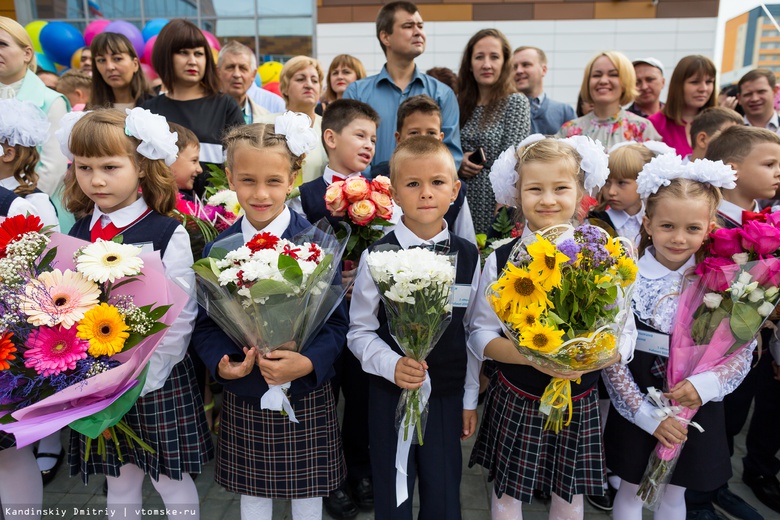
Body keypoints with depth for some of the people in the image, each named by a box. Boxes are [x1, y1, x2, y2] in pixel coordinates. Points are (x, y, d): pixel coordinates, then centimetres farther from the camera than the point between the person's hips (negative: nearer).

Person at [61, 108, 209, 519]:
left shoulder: (167, 234, -14)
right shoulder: (78, 234, 2)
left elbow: (180, 318, -14)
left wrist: (141, 383, -14)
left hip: (157, 381, -4)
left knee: (172, 481, 12)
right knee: (118, 483, 20)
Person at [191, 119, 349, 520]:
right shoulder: (219, 249, -4)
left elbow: (336, 322, -11)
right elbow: (205, 323, 2)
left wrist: (307, 363, -27)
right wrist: (221, 363, -15)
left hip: (306, 395, -2)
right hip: (242, 396, 3)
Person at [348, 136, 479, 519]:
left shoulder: (467, 256, -3)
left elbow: (473, 330, 3)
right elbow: (359, 331, -5)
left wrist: (470, 399, 6)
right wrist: (392, 365, -23)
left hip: (447, 395, 2)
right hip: (390, 393, -2)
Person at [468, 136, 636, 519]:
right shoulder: (500, 261, -10)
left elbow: (625, 336, -4)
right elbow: (481, 334, -6)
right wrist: (530, 356, -23)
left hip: (579, 404, 1)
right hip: (514, 401, -1)